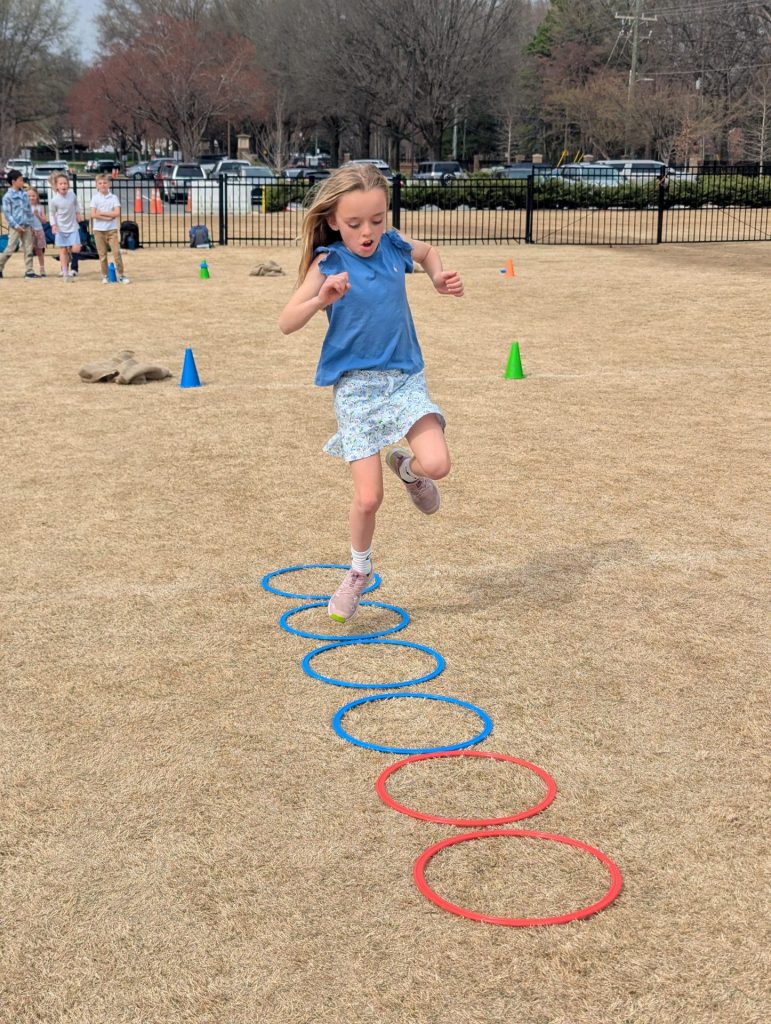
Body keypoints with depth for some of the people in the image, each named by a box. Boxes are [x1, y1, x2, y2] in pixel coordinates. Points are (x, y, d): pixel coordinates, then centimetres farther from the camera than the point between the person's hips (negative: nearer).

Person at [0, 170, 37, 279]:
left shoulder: (24, 194, 10)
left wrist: (30, 223, 11)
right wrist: (16, 226, -15)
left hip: (26, 226, 6)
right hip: (15, 227, -5)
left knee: (28, 249, 2)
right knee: (10, 249, -4)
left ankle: (29, 271, 4)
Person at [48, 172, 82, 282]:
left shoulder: (72, 194, -7)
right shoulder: (54, 200, -16)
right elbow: (51, 213, -5)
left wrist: (78, 213, 9)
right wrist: (53, 225, -16)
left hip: (73, 226, 2)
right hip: (61, 228, -2)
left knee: (76, 248, -9)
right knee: (63, 250, 2)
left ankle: (74, 269, 17)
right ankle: (65, 273, 7)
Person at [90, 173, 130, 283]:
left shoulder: (114, 198, 1)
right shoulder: (95, 198, 1)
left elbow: (117, 213, -11)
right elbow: (93, 214, -9)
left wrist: (101, 213, -12)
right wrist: (108, 217, -13)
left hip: (112, 229, 0)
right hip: (98, 229, 0)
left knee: (116, 252, -7)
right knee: (102, 254, 5)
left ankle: (121, 275, -1)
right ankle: (105, 276, 13)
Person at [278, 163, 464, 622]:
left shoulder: (394, 246, 0)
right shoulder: (328, 264, -10)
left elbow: (428, 251, 24)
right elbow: (286, 323, -16)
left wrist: (440, 279, 5)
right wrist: (322, 299, -32)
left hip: (406, 377, 3)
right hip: (356, 384, -2)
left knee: (436, 464, -21)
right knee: (368, 497, -6)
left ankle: (406, 467, 17)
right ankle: (360, 570, 22)